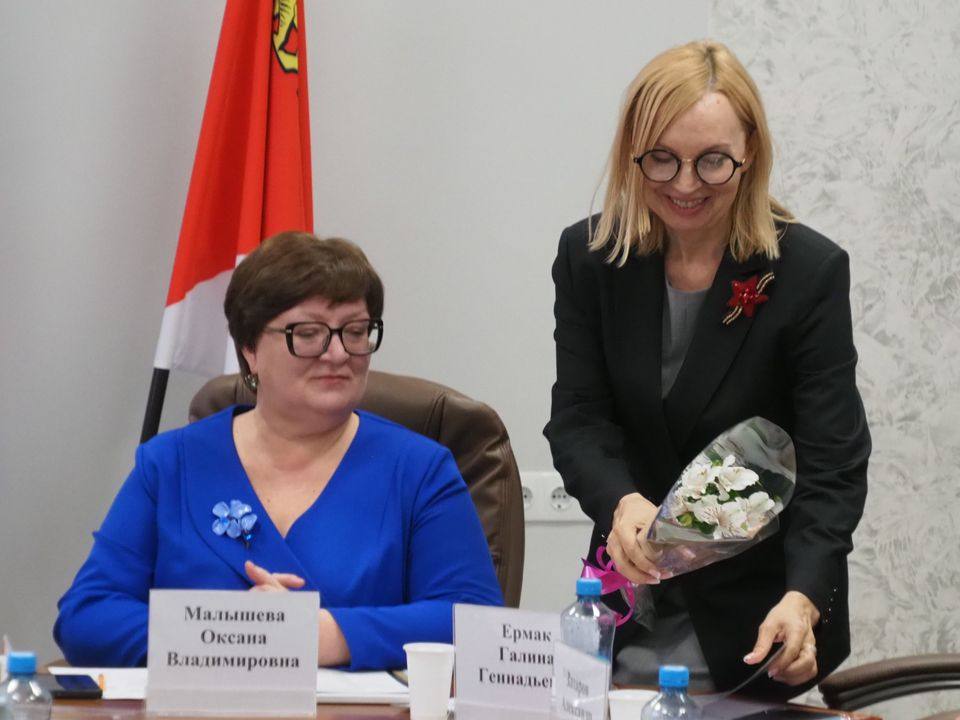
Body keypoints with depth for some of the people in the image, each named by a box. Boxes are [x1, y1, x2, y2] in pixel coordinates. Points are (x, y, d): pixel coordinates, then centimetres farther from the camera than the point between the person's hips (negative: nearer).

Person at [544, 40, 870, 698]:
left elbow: (832, 464, -19)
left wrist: (803, 598, -36)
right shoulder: (589, 257, -5)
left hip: (759, 619, -3)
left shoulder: (811, 271, -15)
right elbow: (578, 420, -10)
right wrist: (622, 503, -33)